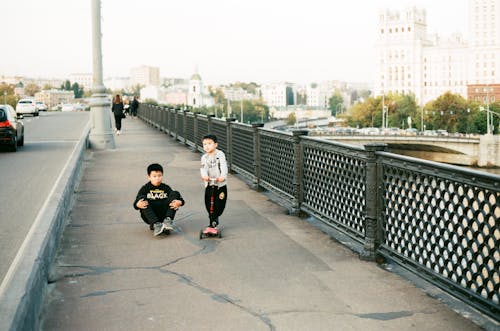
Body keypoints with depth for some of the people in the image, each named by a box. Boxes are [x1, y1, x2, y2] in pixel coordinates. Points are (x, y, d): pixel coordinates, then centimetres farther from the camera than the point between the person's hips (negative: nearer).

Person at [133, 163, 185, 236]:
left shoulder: (166, 188, 9)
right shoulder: (145, 188, 5)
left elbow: (180, 200, 1)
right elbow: (136, 203, -6)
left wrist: (179, 202, -25)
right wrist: (138, 204, -32)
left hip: (164, 214, 1)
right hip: (149, 217, -1)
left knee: (175, 193, -11)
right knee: (142, 198, -26)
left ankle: (168, 220, -29)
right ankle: (156, 224, -40)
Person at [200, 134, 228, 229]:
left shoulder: (220, 154, -5)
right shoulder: (204, 157, 6)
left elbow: (223, 167, -18)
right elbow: (203, 168, -10)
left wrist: (223, 176, -36)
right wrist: (204, 176, -32)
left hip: (220, 184, -3)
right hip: (209, 185, 3)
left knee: (219, 205, -1)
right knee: (209, 205, 4)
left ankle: (214, 219, 19)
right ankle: (213, 220, 23)